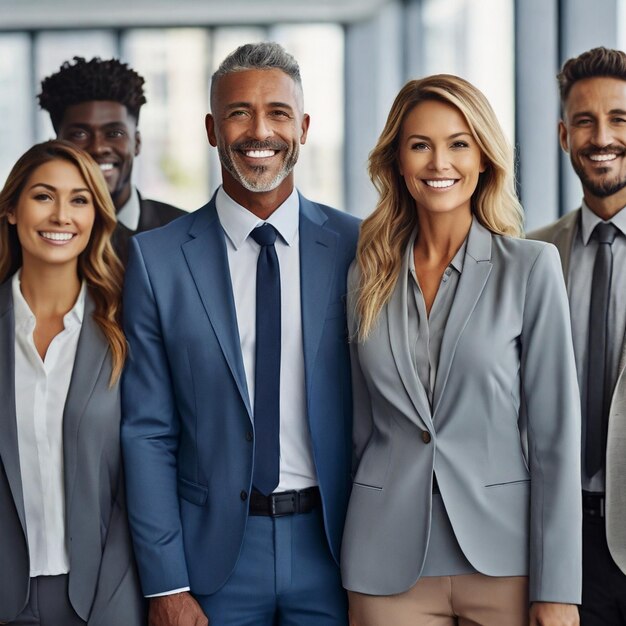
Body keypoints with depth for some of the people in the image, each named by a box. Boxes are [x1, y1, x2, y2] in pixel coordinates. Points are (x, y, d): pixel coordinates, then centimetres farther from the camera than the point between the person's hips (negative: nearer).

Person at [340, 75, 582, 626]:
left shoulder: (531, 267, -4)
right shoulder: (366, 277, 6)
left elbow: (556, 434, -6)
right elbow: (363, 425, 12)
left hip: (502, 560, -2)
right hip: (390, 566, 2)